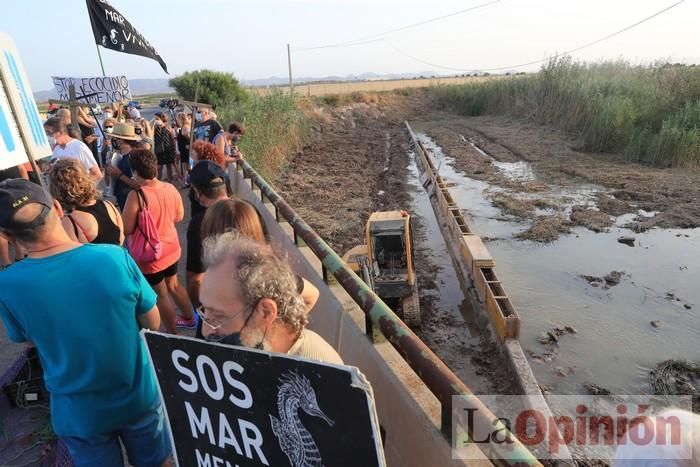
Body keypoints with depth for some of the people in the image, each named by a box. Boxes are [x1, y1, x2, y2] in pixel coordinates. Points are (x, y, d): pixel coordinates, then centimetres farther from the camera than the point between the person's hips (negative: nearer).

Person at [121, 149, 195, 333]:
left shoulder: (136, 196, -25)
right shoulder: (171, 188, -7)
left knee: (160, 296, 11)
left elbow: (126, 229, -19)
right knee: (174, 285, 26)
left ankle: (173, 335, 25)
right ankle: (190, 318, 43)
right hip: (171, 248, 6)